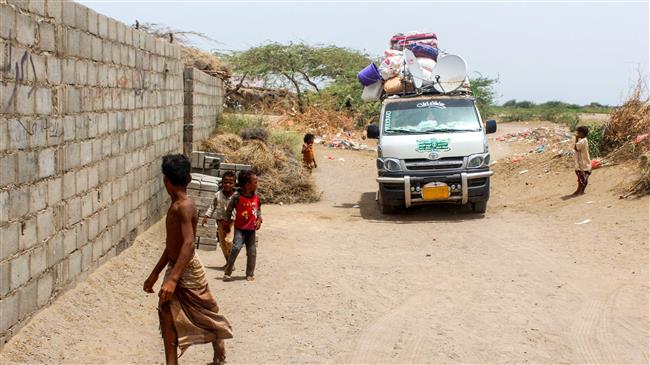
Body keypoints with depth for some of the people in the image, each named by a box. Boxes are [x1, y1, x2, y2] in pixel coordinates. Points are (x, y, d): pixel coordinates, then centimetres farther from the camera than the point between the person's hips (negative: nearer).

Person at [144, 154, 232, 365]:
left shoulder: (184, 206, -20)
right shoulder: (176, 206, 10)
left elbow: (188, 244, -31)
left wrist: (173, 279, -38)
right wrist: (155, 274, 22)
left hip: (187, 271, -9)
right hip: (175, 270, 9)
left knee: (207, 316, 9)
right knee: (168, 318, 5)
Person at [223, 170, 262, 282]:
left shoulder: (256, 197, 2)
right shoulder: (237, 196, -13)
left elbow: (259, 209, 15)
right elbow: (229, 209, -4)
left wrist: (259, 220, -1)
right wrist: (227, 223, 0)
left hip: (252, 229, 5)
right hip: (240, 228, -5)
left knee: (252, 251, 7)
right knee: (236, 248, -17)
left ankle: (250, 274, 20)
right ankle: (227, 272, -6)